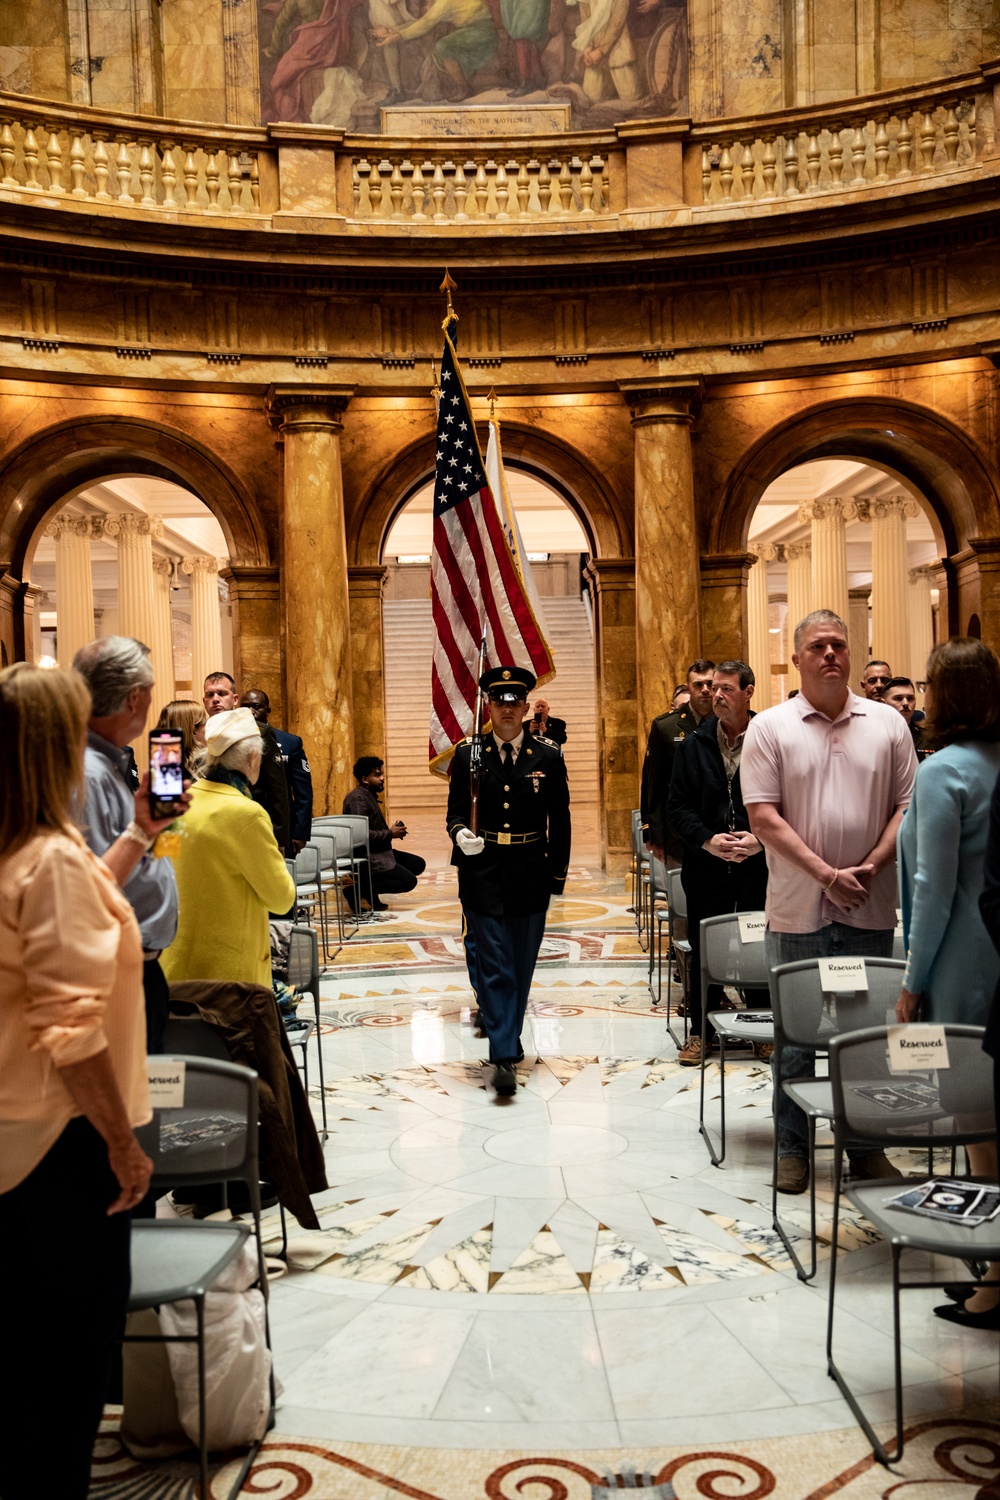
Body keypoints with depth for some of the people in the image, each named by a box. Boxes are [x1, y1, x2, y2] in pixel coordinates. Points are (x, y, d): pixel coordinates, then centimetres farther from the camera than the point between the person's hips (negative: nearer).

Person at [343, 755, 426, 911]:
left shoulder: (369, 796, 15)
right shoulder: (357, 798, -17)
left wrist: (391, 829, 1)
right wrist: (390, 833, -16)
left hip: (378, 853, 10)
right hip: (363, 858, -10)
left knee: (418, 864, 11)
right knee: (408, 880, -16)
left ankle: (369, 888, 6)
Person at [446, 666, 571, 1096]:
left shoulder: (548, 758, 3)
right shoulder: (468, 756, 1)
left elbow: (560, 822, 7)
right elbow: (455, 811, 5)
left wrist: (557, 876, 5)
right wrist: (459, 833, -18)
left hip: (530, 877, 2)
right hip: (482, 875, -1)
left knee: (521, 964, 11)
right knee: (494, 966, -4)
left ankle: (507, 1036, 30)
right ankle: (504, 1055, -2)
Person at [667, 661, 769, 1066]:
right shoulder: (692, 746, 6)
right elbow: (678, 806, 3)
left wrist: (761, 840, -15)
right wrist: (707, 840, -11)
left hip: (759, 865, -2)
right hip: (707, 866, 2)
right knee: (704, 951, 8)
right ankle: (699, 1031, 21)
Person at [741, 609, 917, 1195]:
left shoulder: (887, 724, 6)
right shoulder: (770, 728, -1)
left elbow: (907, 806, 4)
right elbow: (764, 817, -7)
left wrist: (872, 866, -11)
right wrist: (826, 874, -15)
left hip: (871, 910, 2)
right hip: (799, 911, -2)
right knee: (795, 1034, 8)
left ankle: (866, 1144, 26)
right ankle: (793, 1147, 21)